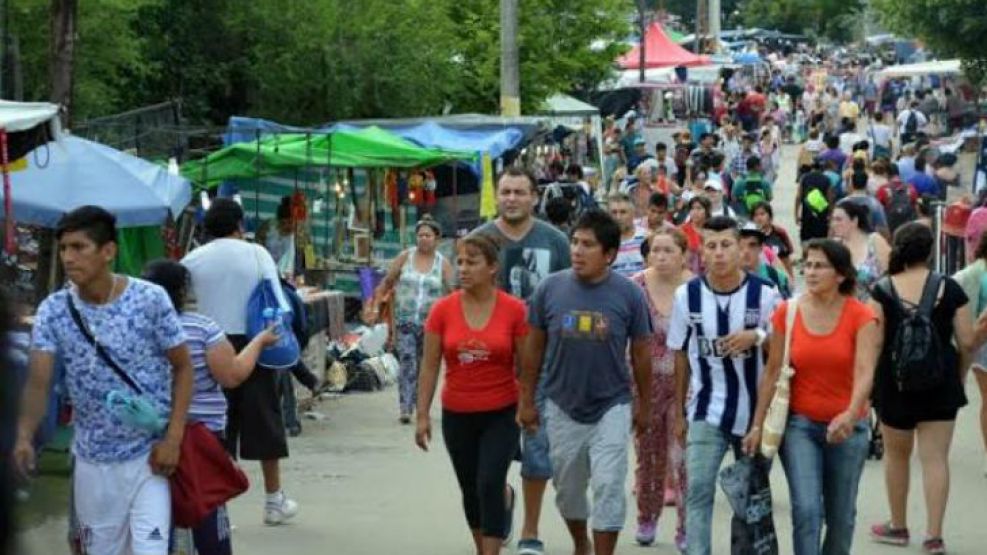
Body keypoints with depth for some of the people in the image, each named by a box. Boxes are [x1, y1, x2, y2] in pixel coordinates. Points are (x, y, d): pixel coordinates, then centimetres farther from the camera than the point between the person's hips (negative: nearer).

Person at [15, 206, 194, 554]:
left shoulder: (150, 299, -11)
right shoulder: (53, 311, -7)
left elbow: (183, 368, -3)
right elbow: (38, 381, -16)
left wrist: (173, 438, -12)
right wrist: (24, 437, -35)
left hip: (149, 457, -3)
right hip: (92, 462, 3)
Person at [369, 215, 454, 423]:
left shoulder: (443, 264, 2)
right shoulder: (405, 257, 3)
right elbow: (386, 283, 8)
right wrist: (375, 305, 1)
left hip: (430, 323, 1)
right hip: (405, 321, -1)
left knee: (424, 367, 10)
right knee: (407, 363, -12)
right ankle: (405, 408, -16)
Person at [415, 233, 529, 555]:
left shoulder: (514, 310, -9)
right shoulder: (443, 310, -5)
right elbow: (430, 366, 0)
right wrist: (422, 415, -1)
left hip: (501, 414, -3)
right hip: (457, 415, 3)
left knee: (490, 484, -12)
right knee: (470, 489, 14)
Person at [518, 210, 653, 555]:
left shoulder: (628, 294, -10)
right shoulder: (550, 288, -7)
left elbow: (640, 352, 0)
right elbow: (534, 348, 2)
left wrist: (644, 404, 6)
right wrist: (527, 400, 4)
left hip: (611, 407, -2)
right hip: (563, 408, 2)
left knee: (608, 487, -7)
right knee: (568, 487, 17)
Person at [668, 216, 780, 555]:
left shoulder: (764, 294, -9)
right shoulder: (687, 295, -3)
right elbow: (681, 355, 7)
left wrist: (756, 337, -22)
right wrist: (679, 412, 9)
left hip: (754, 409, 0)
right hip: (706, 411, 0)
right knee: (698, 489, -10)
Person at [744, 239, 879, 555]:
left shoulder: (861, 316, -8)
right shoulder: (787, 313, -3)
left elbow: (865, 371, -20)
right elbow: (772, 372, 2)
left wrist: (851, 414, -37)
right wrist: (757, 425, 2)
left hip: (846, 428, 0)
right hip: (800, 424, 0)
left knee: (841, 516, 11)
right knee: (806, 509, -14)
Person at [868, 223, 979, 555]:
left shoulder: (884, 290, -7)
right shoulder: (949, 288, -5)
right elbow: (967, 342, -4)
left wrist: (872, 381, 1)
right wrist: (960, 375, 13)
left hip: (894, 381, 0)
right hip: (940, 380, 0)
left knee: (897, 456, 17)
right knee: (936, 458, 4)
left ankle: (898, 527, 29)